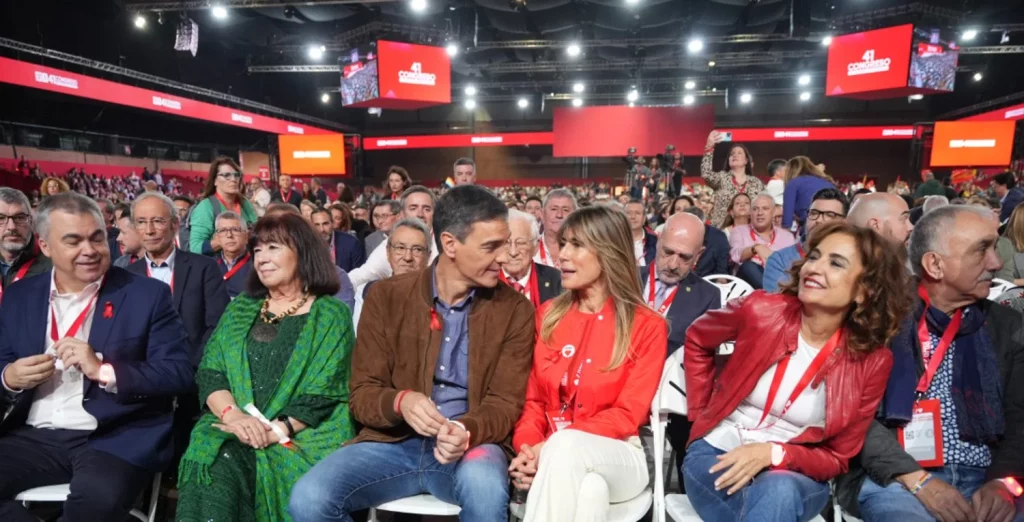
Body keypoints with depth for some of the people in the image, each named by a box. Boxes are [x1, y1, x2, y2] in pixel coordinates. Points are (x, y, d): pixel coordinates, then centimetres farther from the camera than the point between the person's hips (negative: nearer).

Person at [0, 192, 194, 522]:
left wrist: (103, 370, -19)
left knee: (98, 495, -33)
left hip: (115, 438, -4)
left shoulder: (147, 295, -2)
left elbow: (179, 372, -7)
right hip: (34, 437, 5)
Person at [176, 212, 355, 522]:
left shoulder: (331, 314, 3)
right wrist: (233, 415, -12)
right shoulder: (239, 309, 17)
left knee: (277, 475, -31)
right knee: (208, 472, -27)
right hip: (234, 431, 3)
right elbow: (209, 373, 7)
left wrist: (275, 431, -17)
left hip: (305, 435, -3)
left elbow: (322, 394, -5)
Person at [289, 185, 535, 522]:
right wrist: (400, 402, -24)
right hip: (392, 442, 2)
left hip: (471, 443, -1)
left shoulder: (514, 310, -3)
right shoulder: (386, 297, -1)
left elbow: (505, 403, -4)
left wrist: (467, 431, -27)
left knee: (484, 486, -35)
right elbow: (362, 395, 0)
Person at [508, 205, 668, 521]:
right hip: (561, 459, 2)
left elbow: (628, 415, -10)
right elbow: (533, 398, 7)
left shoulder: (648, 327, -3)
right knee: (589, 489, -36)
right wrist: (528, 447, -15)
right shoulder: (548, 316, 9)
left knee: (565, 444, -36)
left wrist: (551, 448, -22)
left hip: (617, 457, -1)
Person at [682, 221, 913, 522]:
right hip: (718, 453, -1)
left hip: (796, 476, 1)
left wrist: (774, 453, -21)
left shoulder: (873, 361, -9)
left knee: (779, 491, -35)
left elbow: (837, 459, -3)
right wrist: (701, 410, 2)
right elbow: (697, 340, 9)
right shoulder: (761, 311, -12)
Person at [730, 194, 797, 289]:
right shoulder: (739, 230, 15)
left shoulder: (787, 236, 22)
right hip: (750, 278, -1)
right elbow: (735, 255, -6)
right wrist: (756, 248, -26)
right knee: (748, 266, -35)